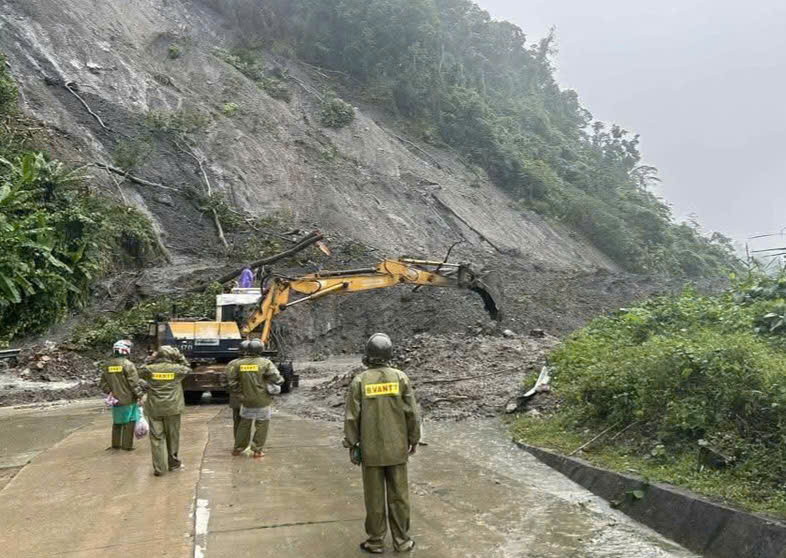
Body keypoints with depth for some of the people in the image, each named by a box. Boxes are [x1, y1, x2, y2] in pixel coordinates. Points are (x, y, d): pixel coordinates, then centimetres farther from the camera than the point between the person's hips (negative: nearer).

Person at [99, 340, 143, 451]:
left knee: (117, 423, 19)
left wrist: (109, 392, 19)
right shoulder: (128, 364, -15)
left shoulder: (107, 366, 6)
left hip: (115, 400, 6)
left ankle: (115, 444, 25)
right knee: (129, 422, 3)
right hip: (128, 400, -6)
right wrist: (139, 395, -10)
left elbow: (103, 384, 9)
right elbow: (134, 383, -17)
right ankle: (127, 445, 5)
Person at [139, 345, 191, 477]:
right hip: (172, 408, 0)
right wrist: (179, 356, 12)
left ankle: (159, 468, 3)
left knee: (157, 438, 5)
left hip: (154, 409, 0)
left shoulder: (149, 369, -4)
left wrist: (151, 360, 12)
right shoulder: (176, 369, -6)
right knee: (172, 436, 14)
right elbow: (187, 368, 15)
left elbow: (141, 373, 19)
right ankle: (173, 463, 27)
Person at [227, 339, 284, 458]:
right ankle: (257, 450, 11)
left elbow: (231, 380, 2)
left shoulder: (240, 364, -2)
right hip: (262, 402, -4)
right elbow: (277, 380, -18)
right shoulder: (266, 363, -13)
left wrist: (239, 394, 11)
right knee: (262, 425, 10)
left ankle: (238, 448, 27)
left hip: (246, 401, 4)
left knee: (244, 424, 19)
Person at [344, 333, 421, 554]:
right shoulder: (400, 377, -8)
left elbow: (352, 417, -8)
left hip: (371, 449, -1)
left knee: (374, 496, 9)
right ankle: (401, 540, 19)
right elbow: (412, 413, -6)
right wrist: (413, 440, 7)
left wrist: (352, 445, 3)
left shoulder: (359, 381, -9)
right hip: (397, 448, 1)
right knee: (398, 495, 11)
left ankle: (376, 541, 19)